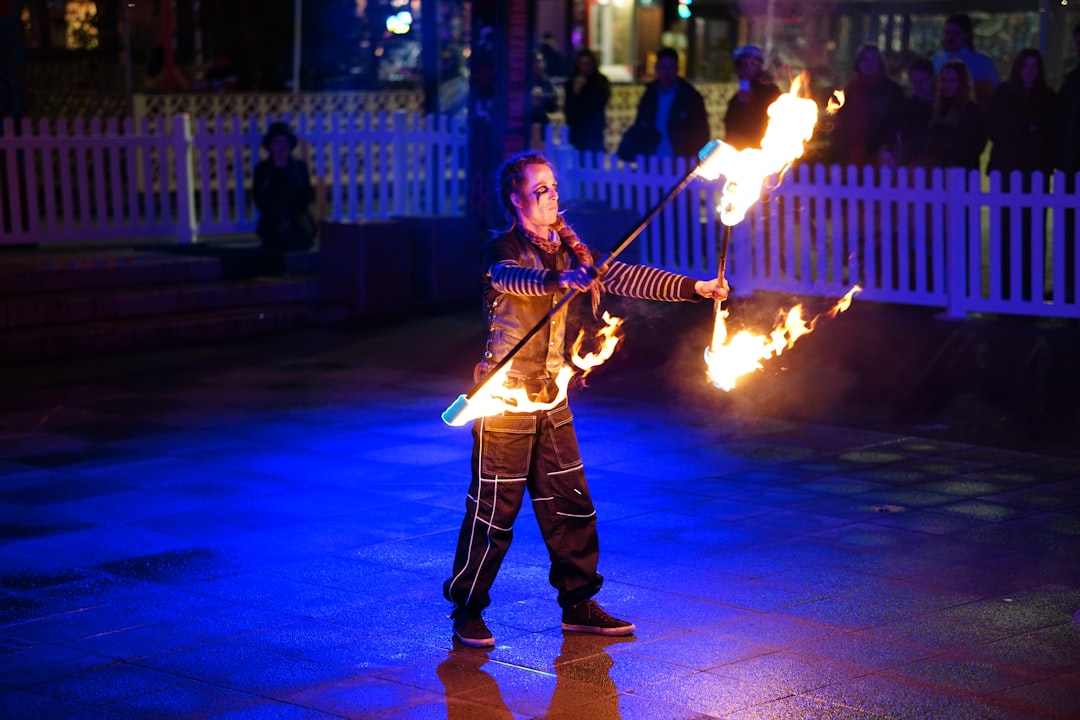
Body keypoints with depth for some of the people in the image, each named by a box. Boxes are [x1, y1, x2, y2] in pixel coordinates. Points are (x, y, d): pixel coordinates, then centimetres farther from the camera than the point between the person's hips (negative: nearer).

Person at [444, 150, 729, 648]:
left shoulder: (566, 247, 9)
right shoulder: (501, 248, -10)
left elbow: (618, 276, 2)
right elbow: (510, 277, -32)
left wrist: (692, 288, -7)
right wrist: (560, 280, -52)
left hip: (550, 396, 7)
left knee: (569, 504, 9)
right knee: (494, 507, -3)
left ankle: (578, 605, 20)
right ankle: (467, 610, 10)